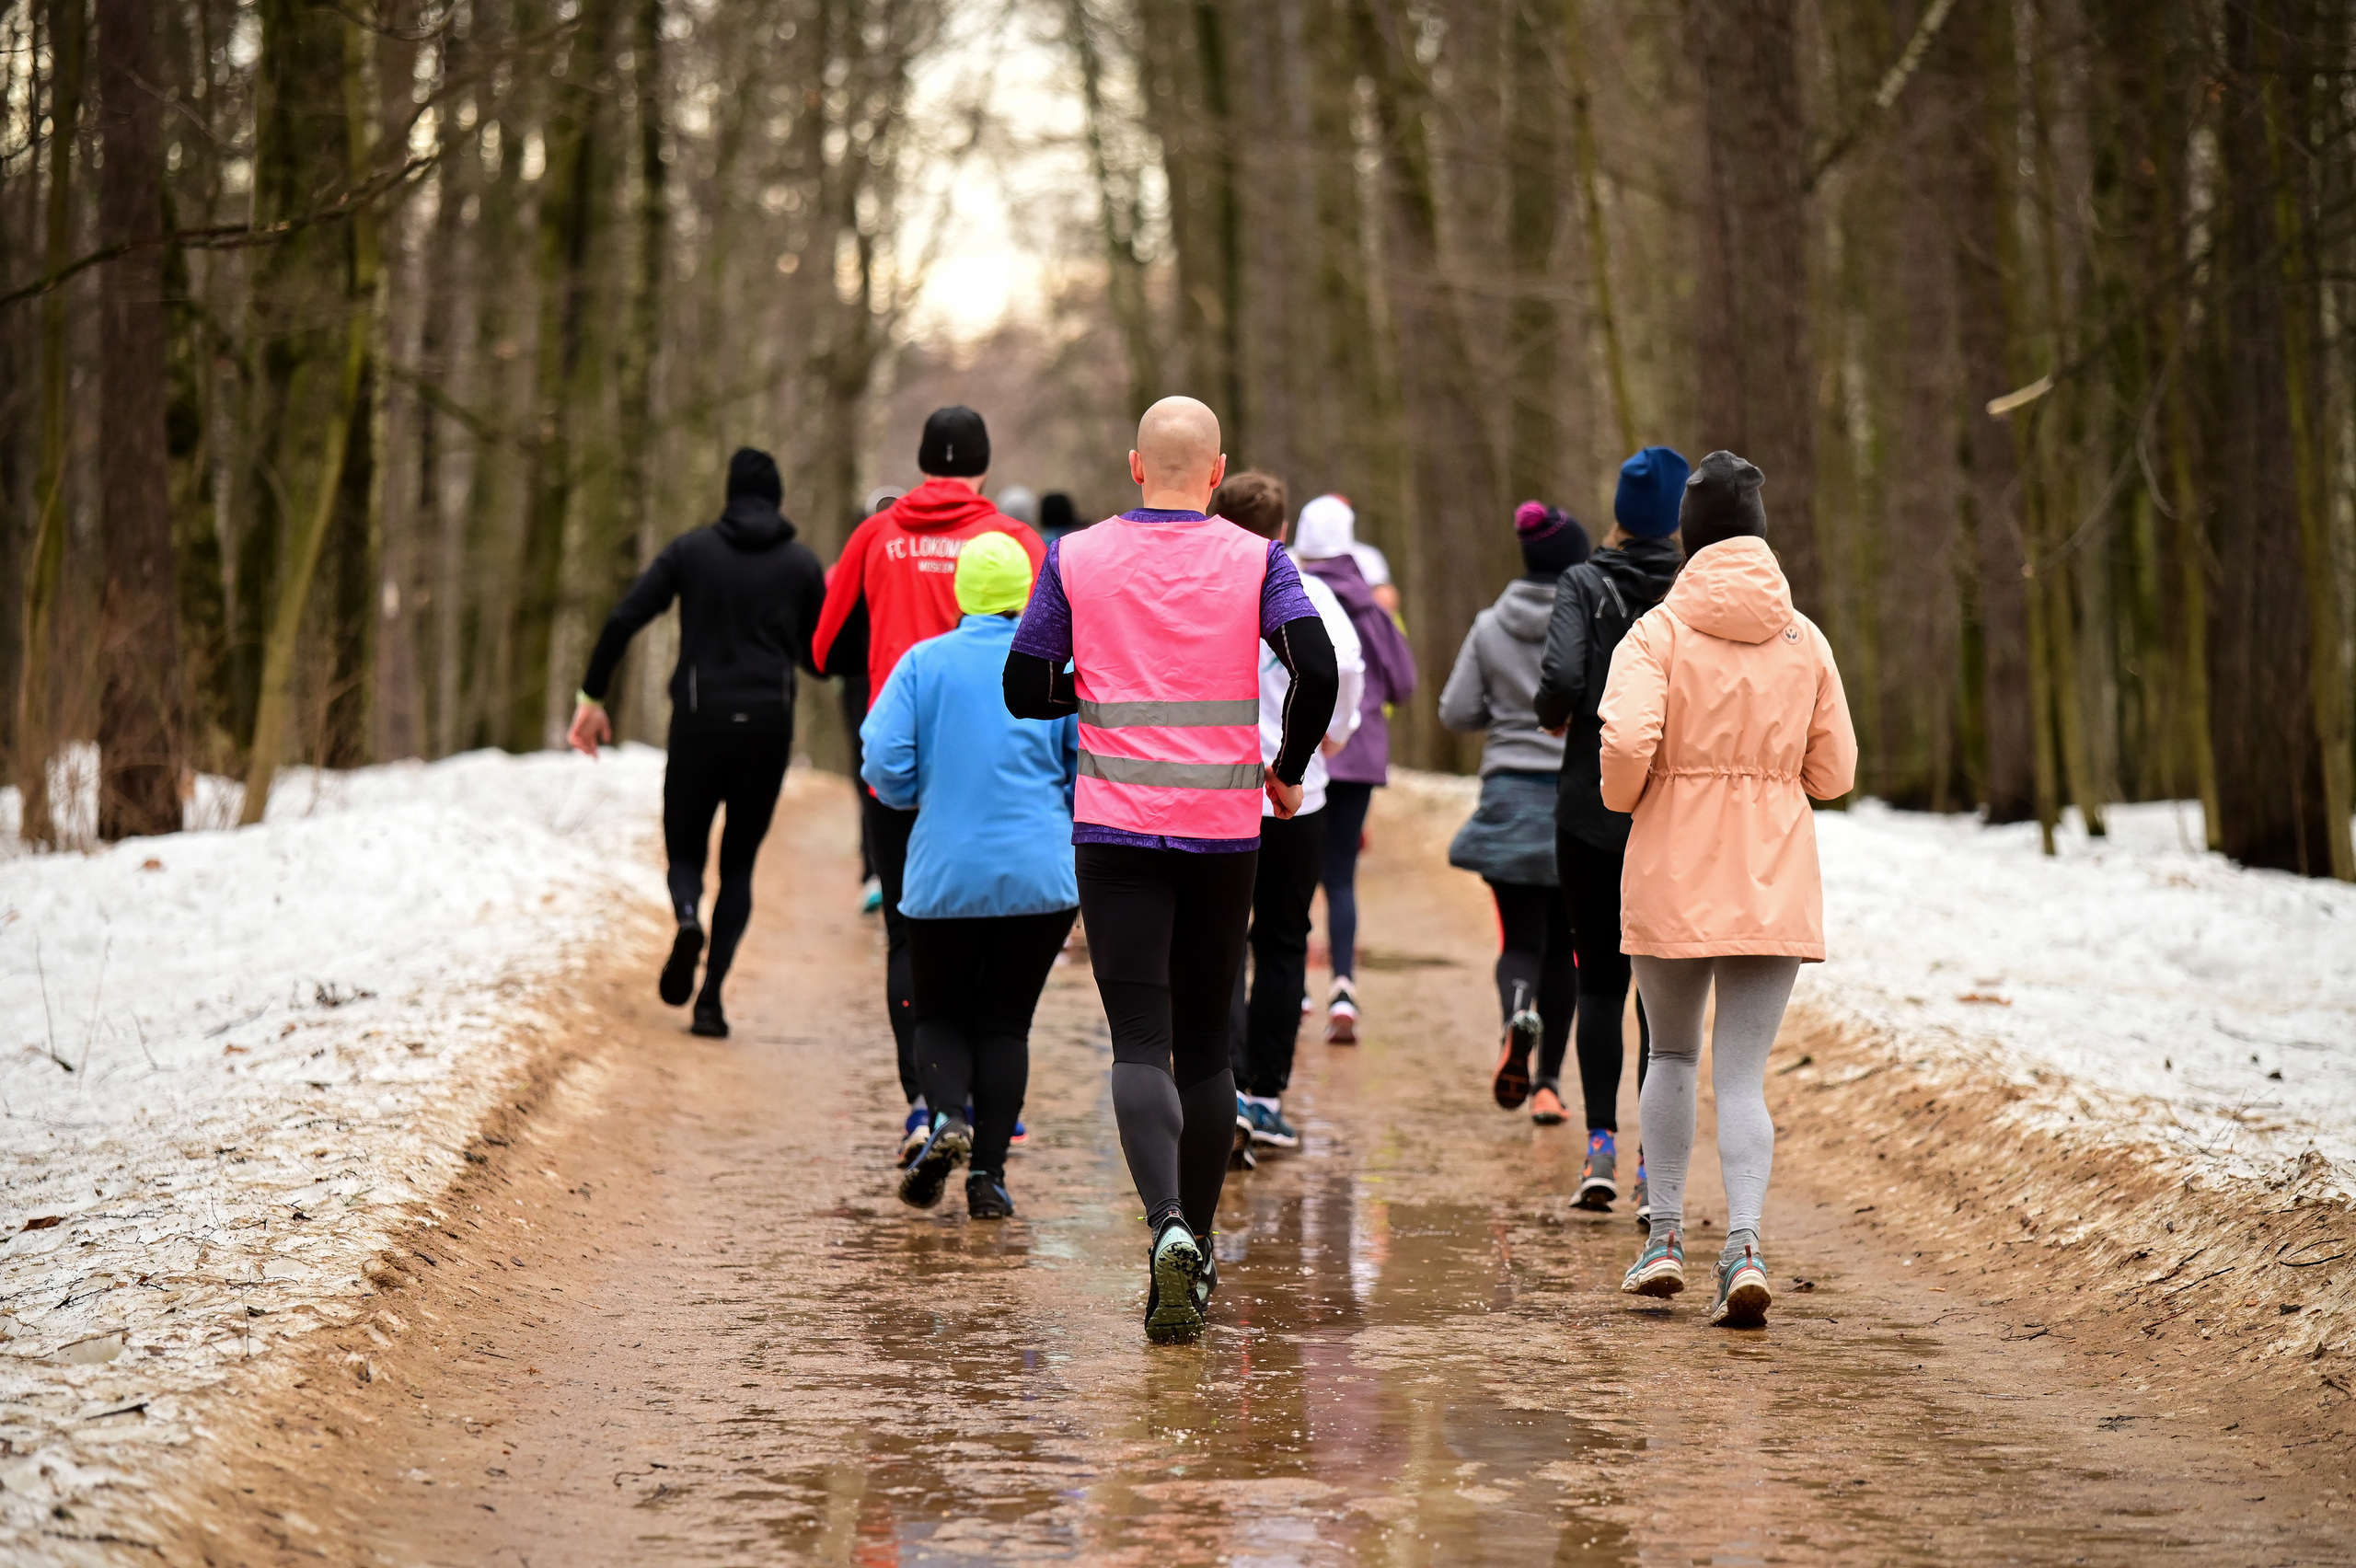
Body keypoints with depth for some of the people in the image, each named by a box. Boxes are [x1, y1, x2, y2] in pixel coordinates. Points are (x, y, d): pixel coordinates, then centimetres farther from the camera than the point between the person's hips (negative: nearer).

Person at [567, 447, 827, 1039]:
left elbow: (623, 619, -6)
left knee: (685, 849, 14)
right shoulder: (802, 564, 4)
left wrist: (592, 696, 1)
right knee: (740, 862, 11)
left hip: (699, 723, -1)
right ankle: (711, 997, -3)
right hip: (768, 728, 1)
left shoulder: (692, 550, 3)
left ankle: (689, 919, -22)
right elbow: (817, 660, 9)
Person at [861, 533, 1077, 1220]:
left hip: (944, 875, 0)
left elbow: (884, 764, -8)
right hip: (1040, 878, 1)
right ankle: (988, 1172, 3)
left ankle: (947, 1117, -15)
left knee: (939, 1015, 14)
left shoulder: (923, 662, -2)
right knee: (1006, 1021, 10)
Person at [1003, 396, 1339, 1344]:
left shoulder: (1077, 560, 1)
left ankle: (1168, 1226, -28)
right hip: (1224, 830, 1)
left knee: (1140, 1042, -5)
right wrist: (1288, 770, 4)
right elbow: (1317, 672, -12)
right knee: (1205, 1042, 14)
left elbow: (1024, 690, 3)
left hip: (1116, 829, -1)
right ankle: (1195, 1252, 18)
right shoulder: (1256, 561, 0)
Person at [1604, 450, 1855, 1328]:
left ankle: (1666, 1236, 18)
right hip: (1774, 885, 1)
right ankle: (1743, 1246, -17)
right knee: (1743, 1075, 1)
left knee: (1672, 1055, 19)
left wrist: (1625, 796, 2)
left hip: (1673, 882, -1)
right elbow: (1834, 773, 5)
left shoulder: (1659, 633, -6)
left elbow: (1626, 741, -20)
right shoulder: (1805, 641, 3)